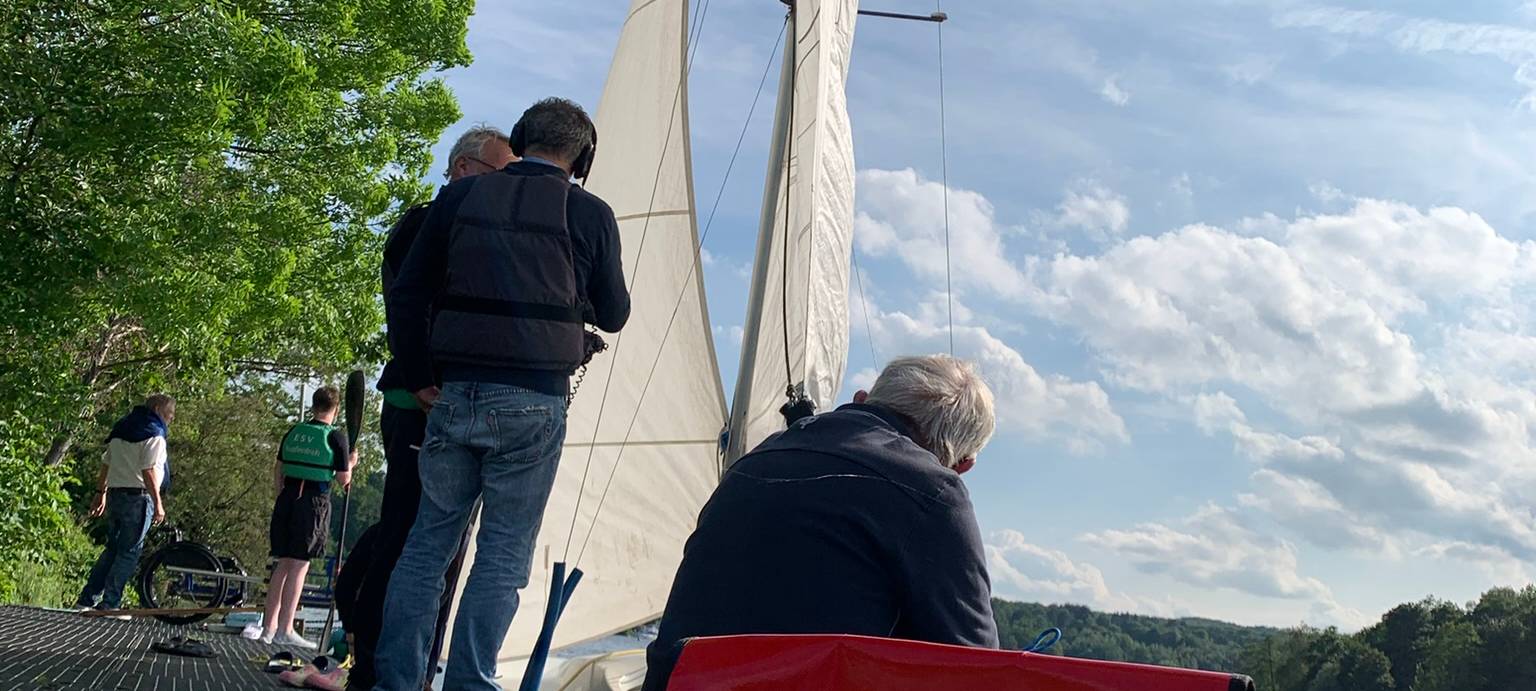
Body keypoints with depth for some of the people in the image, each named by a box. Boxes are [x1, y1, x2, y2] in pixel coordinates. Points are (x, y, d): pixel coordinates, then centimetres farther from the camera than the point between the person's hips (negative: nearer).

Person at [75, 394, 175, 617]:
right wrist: (158, 503, -15)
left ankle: (86, 599, 16)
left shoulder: (121, 430, 17)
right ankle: (109, 604, -3)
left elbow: (106, 464, 20)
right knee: (129, 552, -3)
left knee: (112, 548, 16)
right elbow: (148, 471, -17)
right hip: (138, 497, -8)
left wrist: (101, 493, 25)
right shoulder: (153, 435, -9)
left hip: (115, 493, 8)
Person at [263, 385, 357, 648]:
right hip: (314, 503, -5)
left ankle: (269, 627, 15)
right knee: (299, 566, -3)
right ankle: (285, 630, -3)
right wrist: (351, 462, 15)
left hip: (287, 499, 5)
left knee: (283, 564, 12)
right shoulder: (336, 437, -5)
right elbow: (343, 479, -3)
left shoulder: (293, 432, 11)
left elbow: (278, 470, 15)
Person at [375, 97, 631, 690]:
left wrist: (418, 376, 10)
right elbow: (613, 316, 9)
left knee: (429, 539, 12)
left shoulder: (460, 197, 8)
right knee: (505, 552, 4)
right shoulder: (590, 214, -1)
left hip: (453, 395, 3)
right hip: (532, 402, -3)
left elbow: (405, 292, 5)